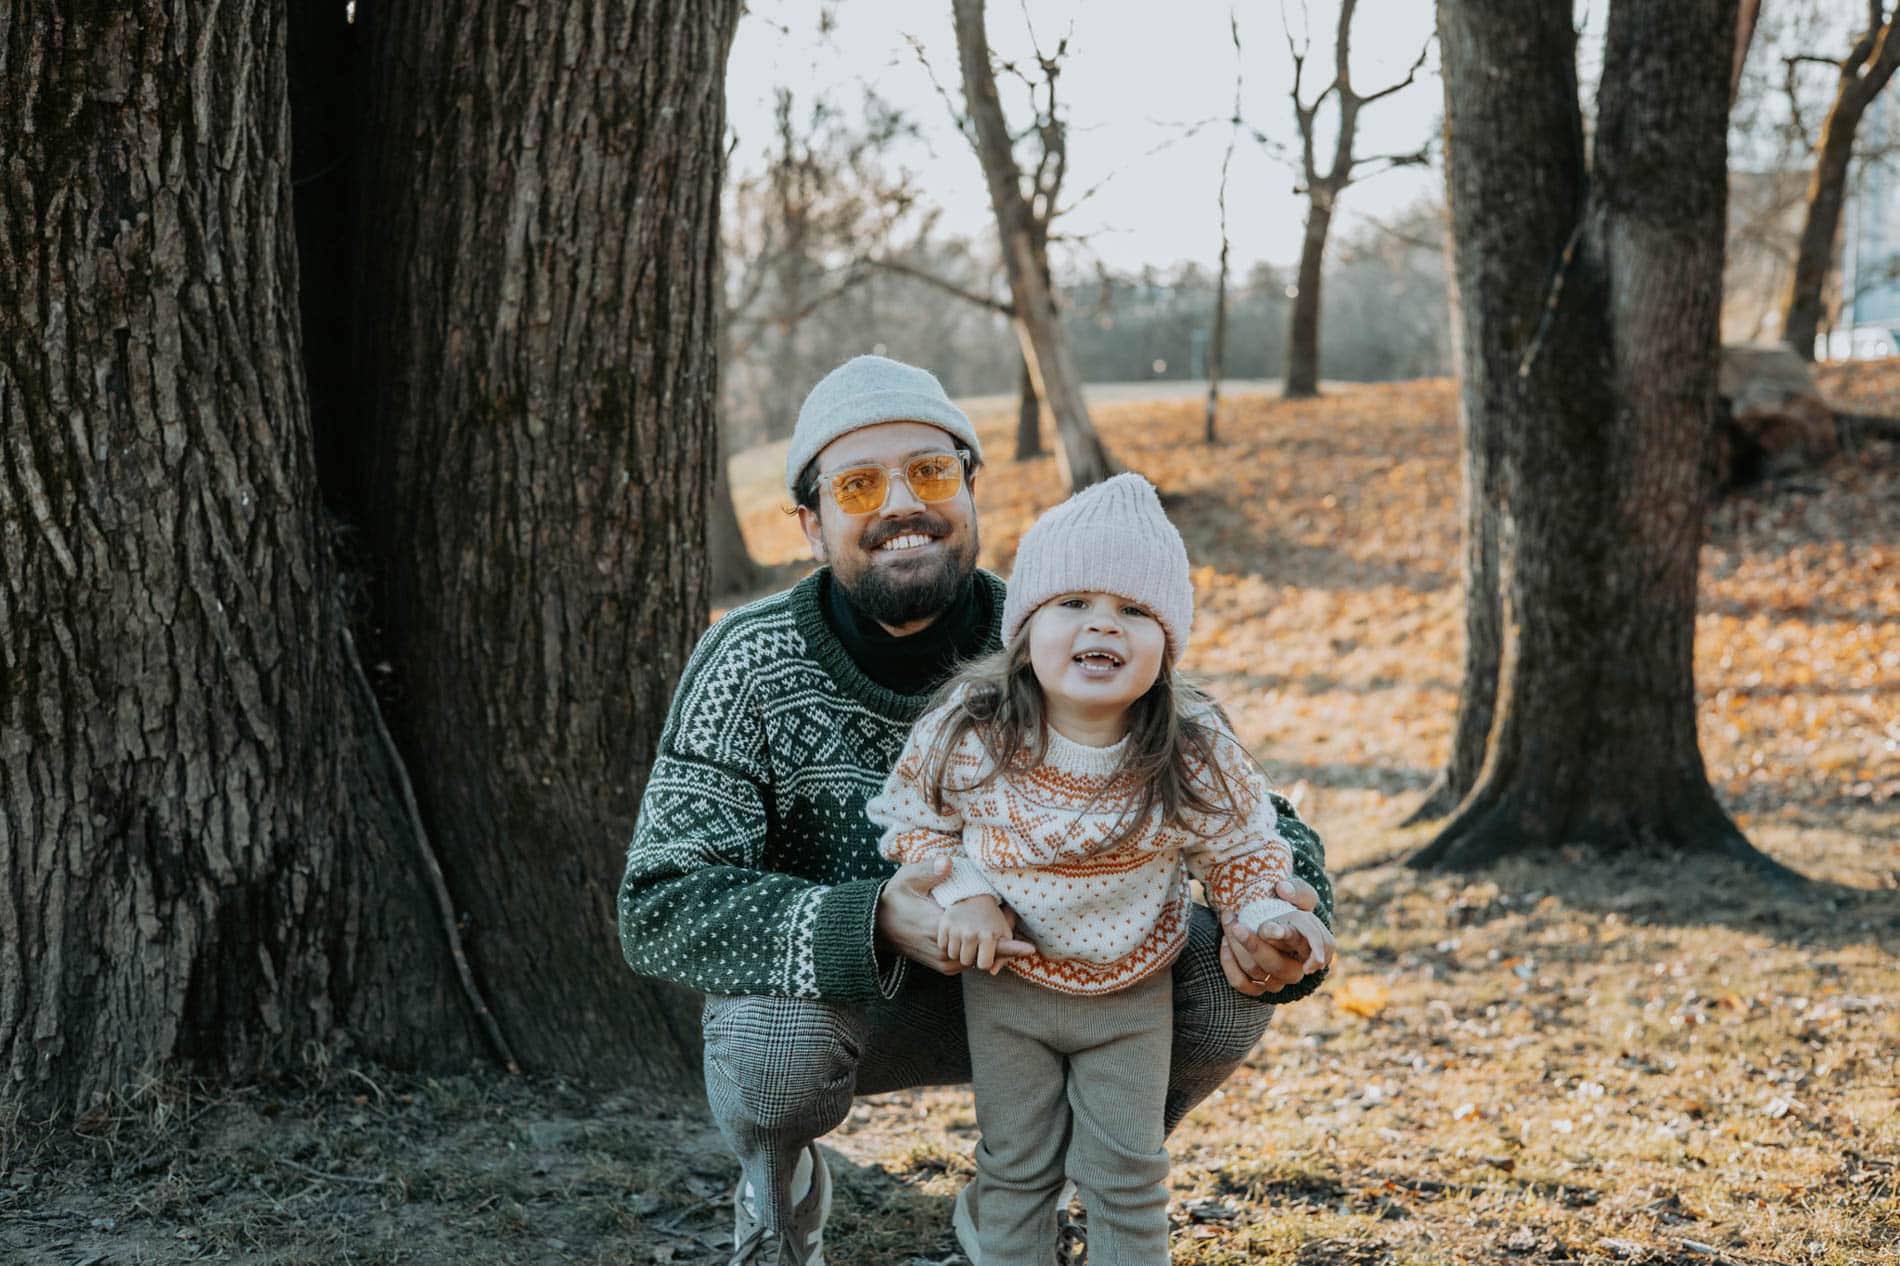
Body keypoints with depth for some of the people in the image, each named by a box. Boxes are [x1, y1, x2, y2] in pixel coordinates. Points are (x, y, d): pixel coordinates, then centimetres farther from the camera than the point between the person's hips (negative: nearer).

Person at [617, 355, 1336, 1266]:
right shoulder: (749, 664, -21)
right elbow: (661, 907, -27)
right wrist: (871, 924, -44)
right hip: (831, 995, -2)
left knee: (1221, 980, -20)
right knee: (774, 1037, -36)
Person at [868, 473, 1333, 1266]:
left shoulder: (1194, 755, -20)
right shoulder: (968, 733, -21)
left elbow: (1239, 848, -3)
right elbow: (916, 818, -3)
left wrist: (1266, 915, -20)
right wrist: (961, 892, -18)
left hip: (1131, 994, 0)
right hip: (1006, 984, 0)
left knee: (1126, 1174, 10)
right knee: (1019, 1165, 13)